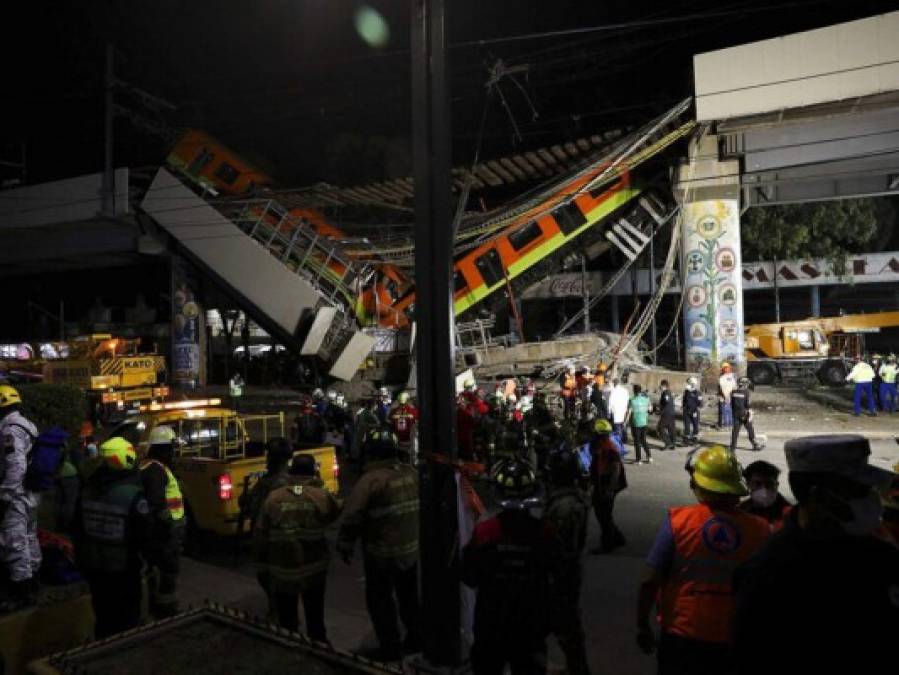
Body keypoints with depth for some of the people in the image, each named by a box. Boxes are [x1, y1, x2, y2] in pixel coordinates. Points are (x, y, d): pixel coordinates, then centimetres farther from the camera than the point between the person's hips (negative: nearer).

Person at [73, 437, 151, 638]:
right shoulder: (133, 494, -23)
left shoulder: (88, 490, -3)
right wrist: (141, 554, 1)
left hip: (93, 566, 6)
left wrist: (82, 557, 20)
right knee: (126, 619, 9)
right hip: (123, 567, -6)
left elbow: (78, 528, 7)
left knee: (103, 615, 21)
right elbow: (143, 534, -18)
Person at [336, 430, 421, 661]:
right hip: (411, 548, 7)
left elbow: (352, 517, -21)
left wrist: (345, 546, -9)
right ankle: (416, 638, 33)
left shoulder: (370, 480, -20)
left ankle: (390, 647, 16)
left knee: (380, 599, 9)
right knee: (409, 595, 21)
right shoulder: (411, 473, 2)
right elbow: (419, 508, 13)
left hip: (382, 552, -7)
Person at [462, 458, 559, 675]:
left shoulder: (483, 532, -22)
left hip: (491, 620, 0)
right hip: (532, 622, 1)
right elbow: (555, 574, -4)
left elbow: (469, 578, -9)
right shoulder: (545, 533, -19)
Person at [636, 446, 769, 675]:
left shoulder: (677, 520, -15)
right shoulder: (759, 529, -12)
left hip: (681, 637, -1)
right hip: (734, 641, 1)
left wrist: (643, 625, 1)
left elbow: (650, 581, -14)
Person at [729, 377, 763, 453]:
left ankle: (732, 446, 6)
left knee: (735, 430, 6)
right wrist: (750, 414, -9)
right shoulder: (746, 392, -11)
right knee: (750, 429, 9)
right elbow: (749, 404, -13)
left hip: (736, 414, 4)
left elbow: (731, 404, 9)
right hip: (744, 414, -4)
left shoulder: (733, 392, 1)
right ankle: (755, 445, 19)